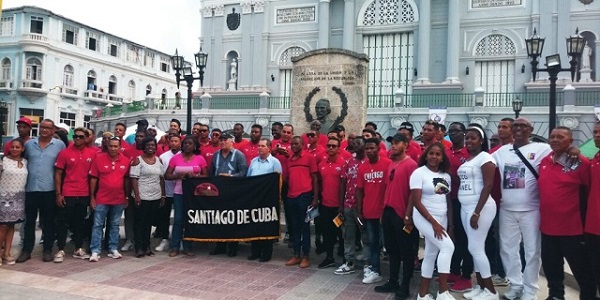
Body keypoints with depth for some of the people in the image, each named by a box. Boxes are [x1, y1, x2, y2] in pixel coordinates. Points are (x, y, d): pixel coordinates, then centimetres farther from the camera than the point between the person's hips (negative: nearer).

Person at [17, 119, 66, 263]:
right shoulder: (29, 144, 8)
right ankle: (26, 250, 16)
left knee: (48, 221, 5)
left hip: (49, 189, -2)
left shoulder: (60, 145, 1)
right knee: (29, 221, 8)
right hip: (30, 188, 2)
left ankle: (48, 250, 14)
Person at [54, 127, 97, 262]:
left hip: (84, 195, 3)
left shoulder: (92, 154, 2)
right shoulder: (65, 153, -4)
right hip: (67, 194, -2)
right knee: (63, 222, 3)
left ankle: (79, 249, 22)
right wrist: (58, 194, -8)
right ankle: (61, 250, 11)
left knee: (80, 222, 12)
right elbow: (58, 174, -3)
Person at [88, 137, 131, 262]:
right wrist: (92, 197, -4)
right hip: (101, 199, -2)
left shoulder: (126, 161, -1)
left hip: (119, 200, 2)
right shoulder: (99, 158, -6)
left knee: (115, 225, 12)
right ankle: (95, 251, 4)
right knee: (98, 225, 1)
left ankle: (113, 249, 20)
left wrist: (127, 197, 8)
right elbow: (93, 179, -3)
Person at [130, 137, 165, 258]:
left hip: (156, 197, 5)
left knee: (149, 223, 11)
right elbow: (134, 178, -9)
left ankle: (147, 247, 18)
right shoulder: (138, 160, -4)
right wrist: (137, 195, -17)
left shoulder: (159, 160, 11)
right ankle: (139, 248, 6)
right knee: (140, 222, 1)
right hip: (142, 197, -5)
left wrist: (163, 195, 9)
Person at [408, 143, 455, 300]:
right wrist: (433, 222, -18)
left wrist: (450, 223, 7)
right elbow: (416, 201, -15)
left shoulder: (446, 176, 10)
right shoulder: (419, 173, -9)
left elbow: (448, 200, 14)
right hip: (425, 218, -6)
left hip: (442, 218, 7)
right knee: (448, 247, -20)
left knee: (431, 254, 9)